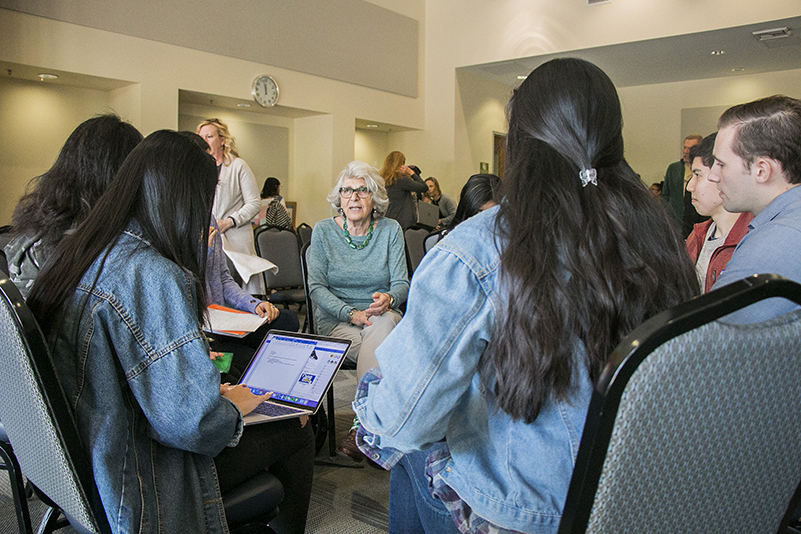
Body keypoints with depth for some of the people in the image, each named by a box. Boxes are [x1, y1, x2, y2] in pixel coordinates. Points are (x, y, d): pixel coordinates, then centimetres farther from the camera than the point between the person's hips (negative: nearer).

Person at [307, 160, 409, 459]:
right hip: (336, 321, -1)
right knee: (381, 351, -32)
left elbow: (402, 282, 0)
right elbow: (317, 287, -3)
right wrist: (352, 313, -18)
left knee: (385, 323, -36)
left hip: (381, 316, 1)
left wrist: (388, 298, -25)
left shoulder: (390, 230, 4)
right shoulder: (323, 231, 2)